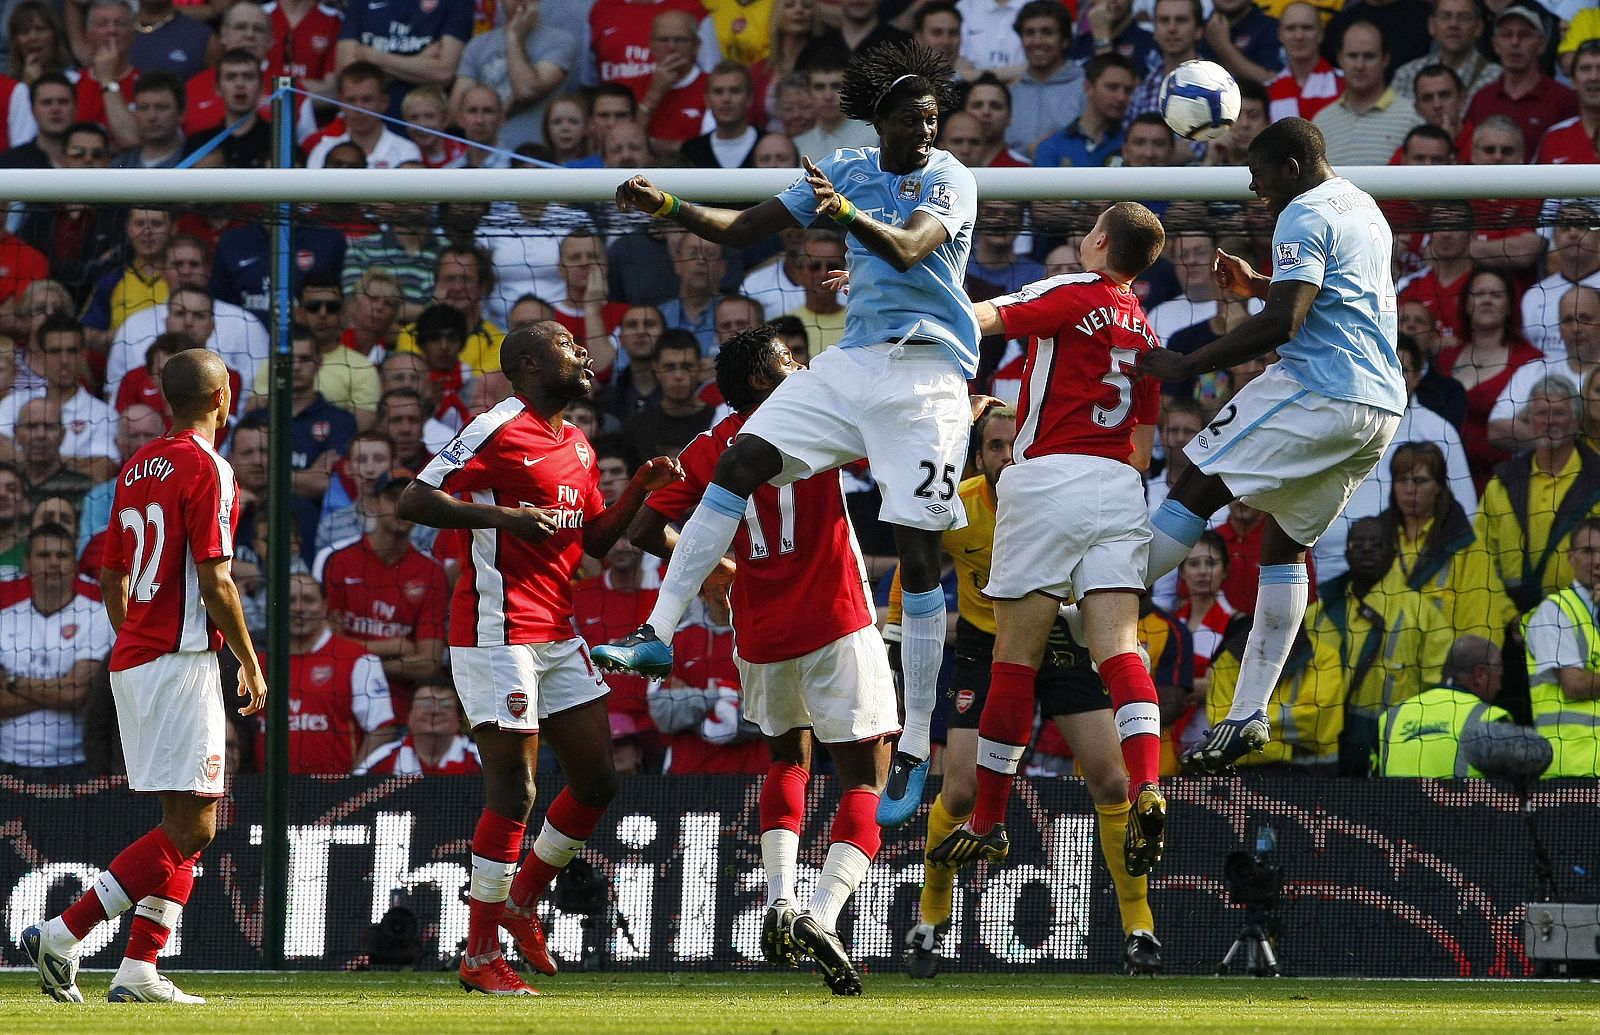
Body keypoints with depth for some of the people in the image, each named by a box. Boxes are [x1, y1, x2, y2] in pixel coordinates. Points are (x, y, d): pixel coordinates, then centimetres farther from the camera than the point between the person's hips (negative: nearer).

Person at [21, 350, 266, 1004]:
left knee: (184, 823, 12)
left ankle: (140, 970, 4)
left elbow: (111, 575, 19)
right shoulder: (206, 469, -11)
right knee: (191, 827, -9)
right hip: (181, 662, -9)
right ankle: (63, 935, -15)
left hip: (131, 658, 9)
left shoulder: (140, 466, 15)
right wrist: (250, 664, -8)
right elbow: (214, 581, -16)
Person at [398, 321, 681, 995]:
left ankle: (522, 903, 27)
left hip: (558, 633, 9)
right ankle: (480, 958, -1)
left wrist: (640, 491, 7)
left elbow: (593, 541, 23)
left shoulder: (578, 446, 16)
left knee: (596, 781, 8)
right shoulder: (498, 431, -11)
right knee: (513, 791, -9)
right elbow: (414, 502, -16)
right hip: (497, 632, -9)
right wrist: (501, 516, -27)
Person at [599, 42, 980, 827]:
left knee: (917, 551, -8)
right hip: (854, 359, 6)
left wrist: (847, 212, -46)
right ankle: (658, 632, -11)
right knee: (741, 461, -11)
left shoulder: (949, 180, -7)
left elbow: (907, 247, -27)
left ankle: (914, 750, -5)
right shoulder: (846, 172, 10)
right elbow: (746, 228, 13)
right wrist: (668, 208, -4)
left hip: (926, 372, -6)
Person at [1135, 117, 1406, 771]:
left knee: (1197, 490, -6)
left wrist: (1187, 366, -15)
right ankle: (1249, 713, 5)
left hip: (1317, 390, -9)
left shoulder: (1305, 218, -8)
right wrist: (1254, 286, 31)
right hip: (1383, 404, 9)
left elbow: (1283, 323, -19)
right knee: (1286, 542, 12)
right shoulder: (1364, 209, 23)